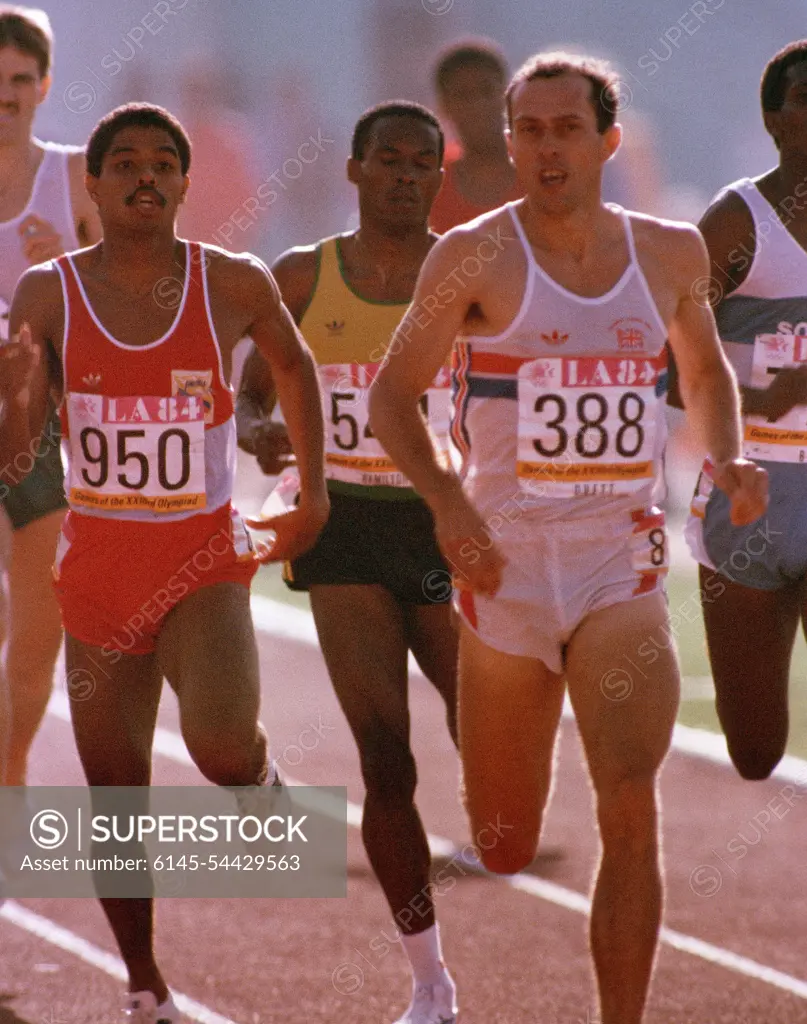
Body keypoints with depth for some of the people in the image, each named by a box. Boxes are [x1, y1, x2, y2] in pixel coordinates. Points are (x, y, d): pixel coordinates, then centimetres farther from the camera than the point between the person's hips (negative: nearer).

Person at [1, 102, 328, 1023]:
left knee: (220, 747, -25)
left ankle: (258, 781, 14)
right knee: (115, 791, 6)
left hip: (204, 557, -2)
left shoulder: (234, 285, -3)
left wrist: (313, 491, 15)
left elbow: (292, 366, 16)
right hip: (97, 559, 2)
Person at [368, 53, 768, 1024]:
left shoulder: (668, 252, 8)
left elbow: (705, 370, 26)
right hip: (506, 560, -1)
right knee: (503, 842, 7)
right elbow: (392, 395, 0)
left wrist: (726, 456, 6)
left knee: (630, 814, -16)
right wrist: (445, 502, -15)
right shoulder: (476, 255, -3)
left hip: (621, 564, 1)